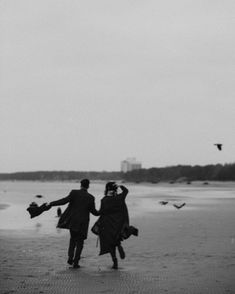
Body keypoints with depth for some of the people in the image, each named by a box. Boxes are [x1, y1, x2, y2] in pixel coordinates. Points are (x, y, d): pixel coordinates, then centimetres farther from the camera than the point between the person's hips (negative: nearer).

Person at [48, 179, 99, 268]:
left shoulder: (74, 192, -7)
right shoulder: (90, 197, -5)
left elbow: (65, 200, -17)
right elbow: (93, 211, 1)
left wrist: (51, 203, -12)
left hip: (72, 221, 1)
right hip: (82, 223, -1)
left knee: (73, 238, 22)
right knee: (80, 242, 11)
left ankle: (70, 257, 7)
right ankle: (76, 262, 4)